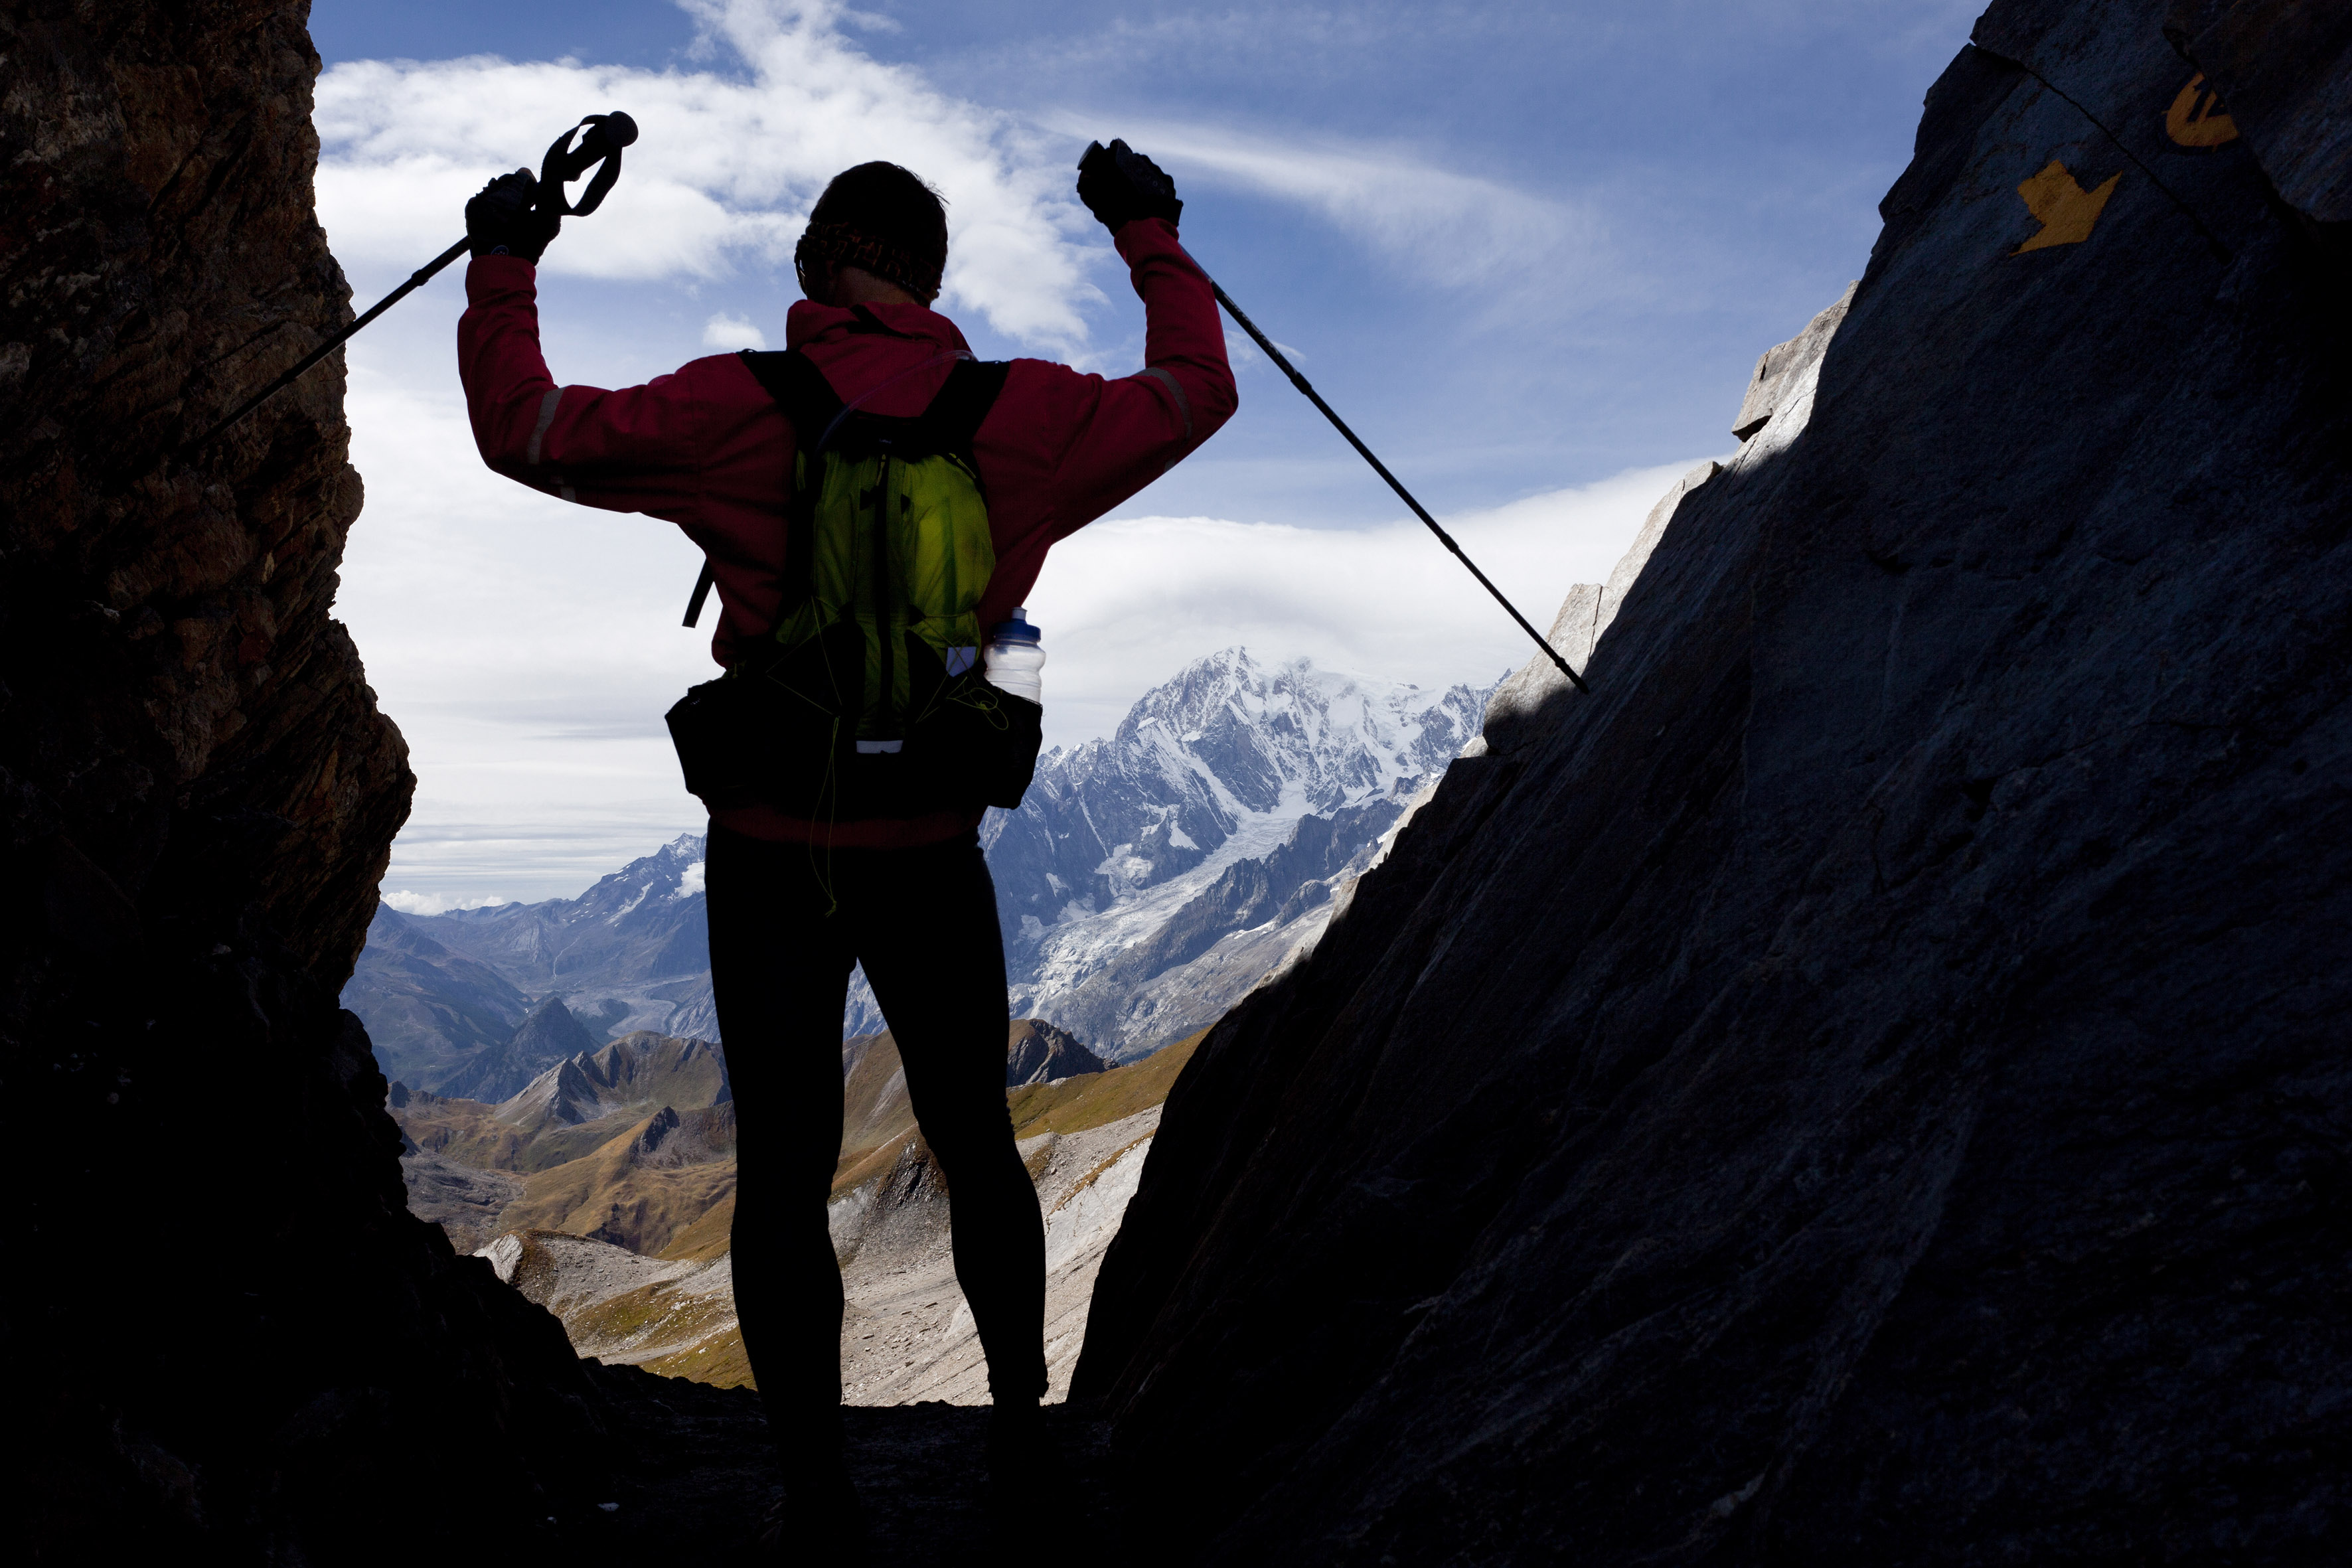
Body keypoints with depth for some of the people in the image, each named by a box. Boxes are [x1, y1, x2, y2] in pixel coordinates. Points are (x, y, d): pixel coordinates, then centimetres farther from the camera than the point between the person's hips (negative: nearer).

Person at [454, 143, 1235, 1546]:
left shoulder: (734, 411, -7)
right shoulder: (1025, 418, -3)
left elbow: (520, 427, 1)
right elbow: (1198, 391, 13)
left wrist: (504, 268, 16)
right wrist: (1152, 239, 26)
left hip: (769, 859, -1)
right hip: (934, 856, 2)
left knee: (782, 1179, 11)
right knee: (978, 1149, 19)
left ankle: (816, 1487, 22)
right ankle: (1022, 1421, 35)